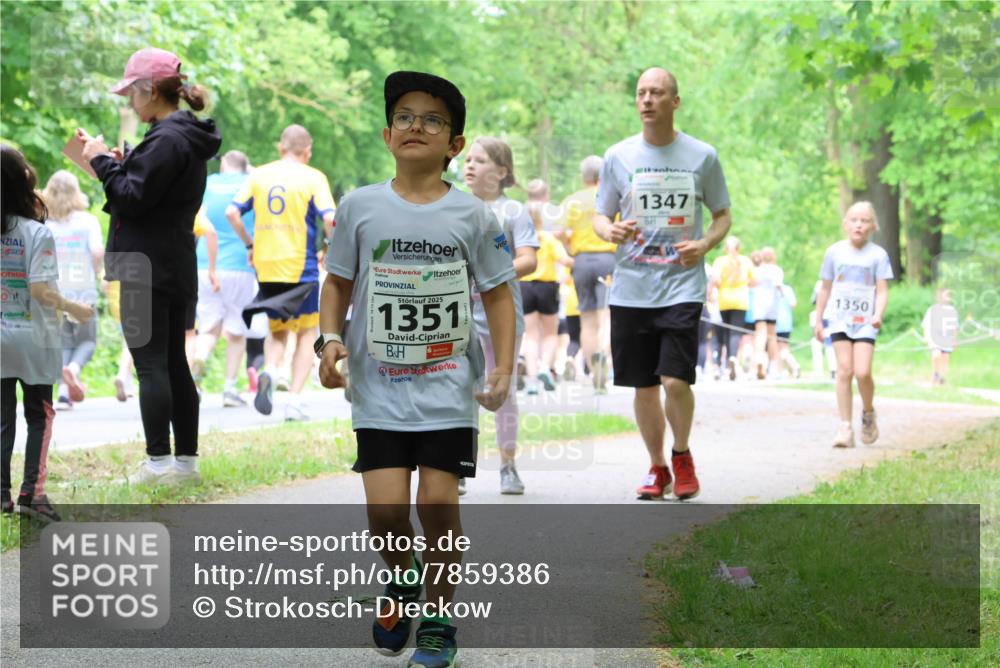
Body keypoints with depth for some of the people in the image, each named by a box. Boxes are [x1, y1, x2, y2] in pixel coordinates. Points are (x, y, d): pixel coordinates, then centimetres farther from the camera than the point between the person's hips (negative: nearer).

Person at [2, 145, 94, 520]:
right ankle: (31, 492, 1)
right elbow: (40, 289, -20)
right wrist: (73, 309, -6)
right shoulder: (37, 233, -14)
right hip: (32, 339, -3)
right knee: (39, 416, 9)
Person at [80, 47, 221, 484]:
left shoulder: (167, 140, -16)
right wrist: (118, 162, 10)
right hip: (176, 266, 10)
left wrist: (103, 162, -7)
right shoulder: (186, 137, 15)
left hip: (149, 270, -10)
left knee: (150, 364, -7)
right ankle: (186, 461, 17)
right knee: (174, 364, 13)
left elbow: (132, 198, -19)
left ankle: (159, 463, -7)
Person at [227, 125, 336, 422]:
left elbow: (232, 212, 1)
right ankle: (294, 400, -1)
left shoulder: (258, 175, 8)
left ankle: (269, 373, -16)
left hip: (266, 268, 3)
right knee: (306, 334, 10)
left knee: (278, 334, 16)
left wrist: (249, 244, 12)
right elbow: (330, 218, -15)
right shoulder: (313, 177, -3)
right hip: (301, 267, -3)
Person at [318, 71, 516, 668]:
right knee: (386, 507, -8)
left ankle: (439, 617, 14)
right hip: (379, 386, 1)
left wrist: (504, 369, -4)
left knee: (438, 500, -6)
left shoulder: (471, 215, -1)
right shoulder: (360, 207, 0)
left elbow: (498, 294, 5)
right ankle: (404, 577, 26)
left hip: (448, 385, 0)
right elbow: (339, 282, 10)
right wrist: (331, 338, -6)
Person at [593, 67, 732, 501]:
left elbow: (722, 215, 12)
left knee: (675, 381, -13)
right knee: (644, 386, 6)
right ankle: (657, 467, 25)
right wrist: (609, 231, -13)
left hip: (682, 286, -2)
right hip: (630, 290, 2)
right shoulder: (618, 156, 5)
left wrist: (704, 244, -9)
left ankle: (682, 455, 14)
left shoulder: (702, 156, 3)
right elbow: (600, 217, 11)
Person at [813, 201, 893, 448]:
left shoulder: (878, 255, 1)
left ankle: (868, 413, 15)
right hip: (840, 319, 1)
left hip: (865, 322, -1)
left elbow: (882, 291, -2)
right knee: (844, 370, -8)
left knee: (862, 372, -13)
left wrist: (878, 314, -20)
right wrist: (818, 321, 14)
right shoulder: (834, 252, 6)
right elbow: (825, 289, 14)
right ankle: (845, 427, -5)